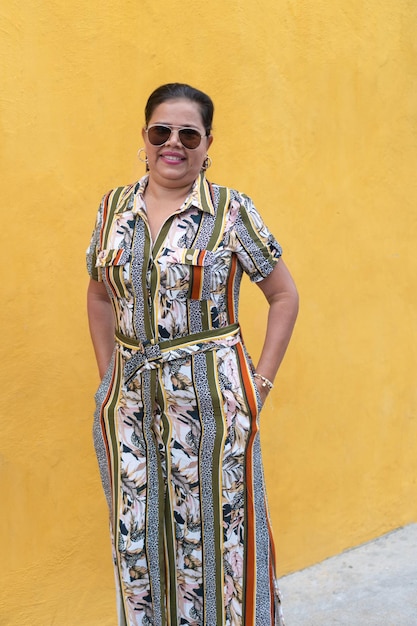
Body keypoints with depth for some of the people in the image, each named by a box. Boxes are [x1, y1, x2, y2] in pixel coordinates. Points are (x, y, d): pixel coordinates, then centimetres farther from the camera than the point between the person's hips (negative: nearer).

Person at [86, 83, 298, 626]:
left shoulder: (232, 210, -5)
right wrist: (109, 374, 9)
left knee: (215, 534, 5)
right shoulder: (114, 207, 6)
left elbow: (284, 296, 1)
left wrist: (260, 383, -4)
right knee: (138, 537, 12)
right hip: (130, 399, 4)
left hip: (211, 399, -3)